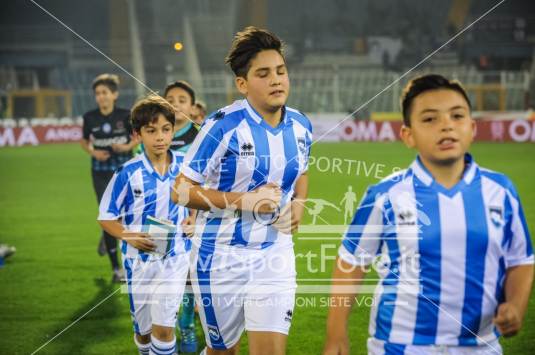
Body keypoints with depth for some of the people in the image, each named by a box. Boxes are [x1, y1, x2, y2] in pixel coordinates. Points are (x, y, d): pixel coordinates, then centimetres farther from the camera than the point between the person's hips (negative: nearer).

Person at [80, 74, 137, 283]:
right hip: (101, 174, 0)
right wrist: (93, 152, -8)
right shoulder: (90, 118, -3)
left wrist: (128, 146, -14)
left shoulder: (125, 115, -7)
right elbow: (84, 141, 11)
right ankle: (116, 269, 8)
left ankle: (107, 236, 33)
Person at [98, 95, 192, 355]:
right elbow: (106, 217, -5)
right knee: (143, 329, 13)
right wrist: (129, 236, -22)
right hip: (139, 259, 0)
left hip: (175, 257, 0)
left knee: (164, 327, -11)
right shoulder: (128, 173, -12)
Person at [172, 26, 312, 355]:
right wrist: (244, 200, -22)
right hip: (221, 256, -4)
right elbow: (181, 191, -15)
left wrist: (299, 204, 0)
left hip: (275, 256, 4)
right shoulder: (223, 126, -17)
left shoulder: (301, 126, 2)